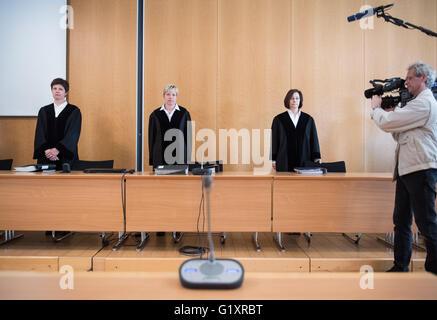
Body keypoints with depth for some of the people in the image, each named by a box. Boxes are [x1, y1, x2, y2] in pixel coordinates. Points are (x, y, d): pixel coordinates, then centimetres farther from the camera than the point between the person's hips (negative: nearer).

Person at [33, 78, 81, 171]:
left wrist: (57, 150, -20)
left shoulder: (74, 111, 1)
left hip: (66, 157, -3)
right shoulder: (43, 111, 12)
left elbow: (72, 134, -8)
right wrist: (46, 150, -14)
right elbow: (39, 133, 4)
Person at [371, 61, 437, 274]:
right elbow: (400, 134, 23)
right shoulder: (417, 103, 21)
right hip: (406, 169, 10)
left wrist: (376, 107, 3)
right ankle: (400, 267, 23)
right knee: (401, 221, 13)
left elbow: (387, 123, -17)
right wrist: (391, 111, 13)